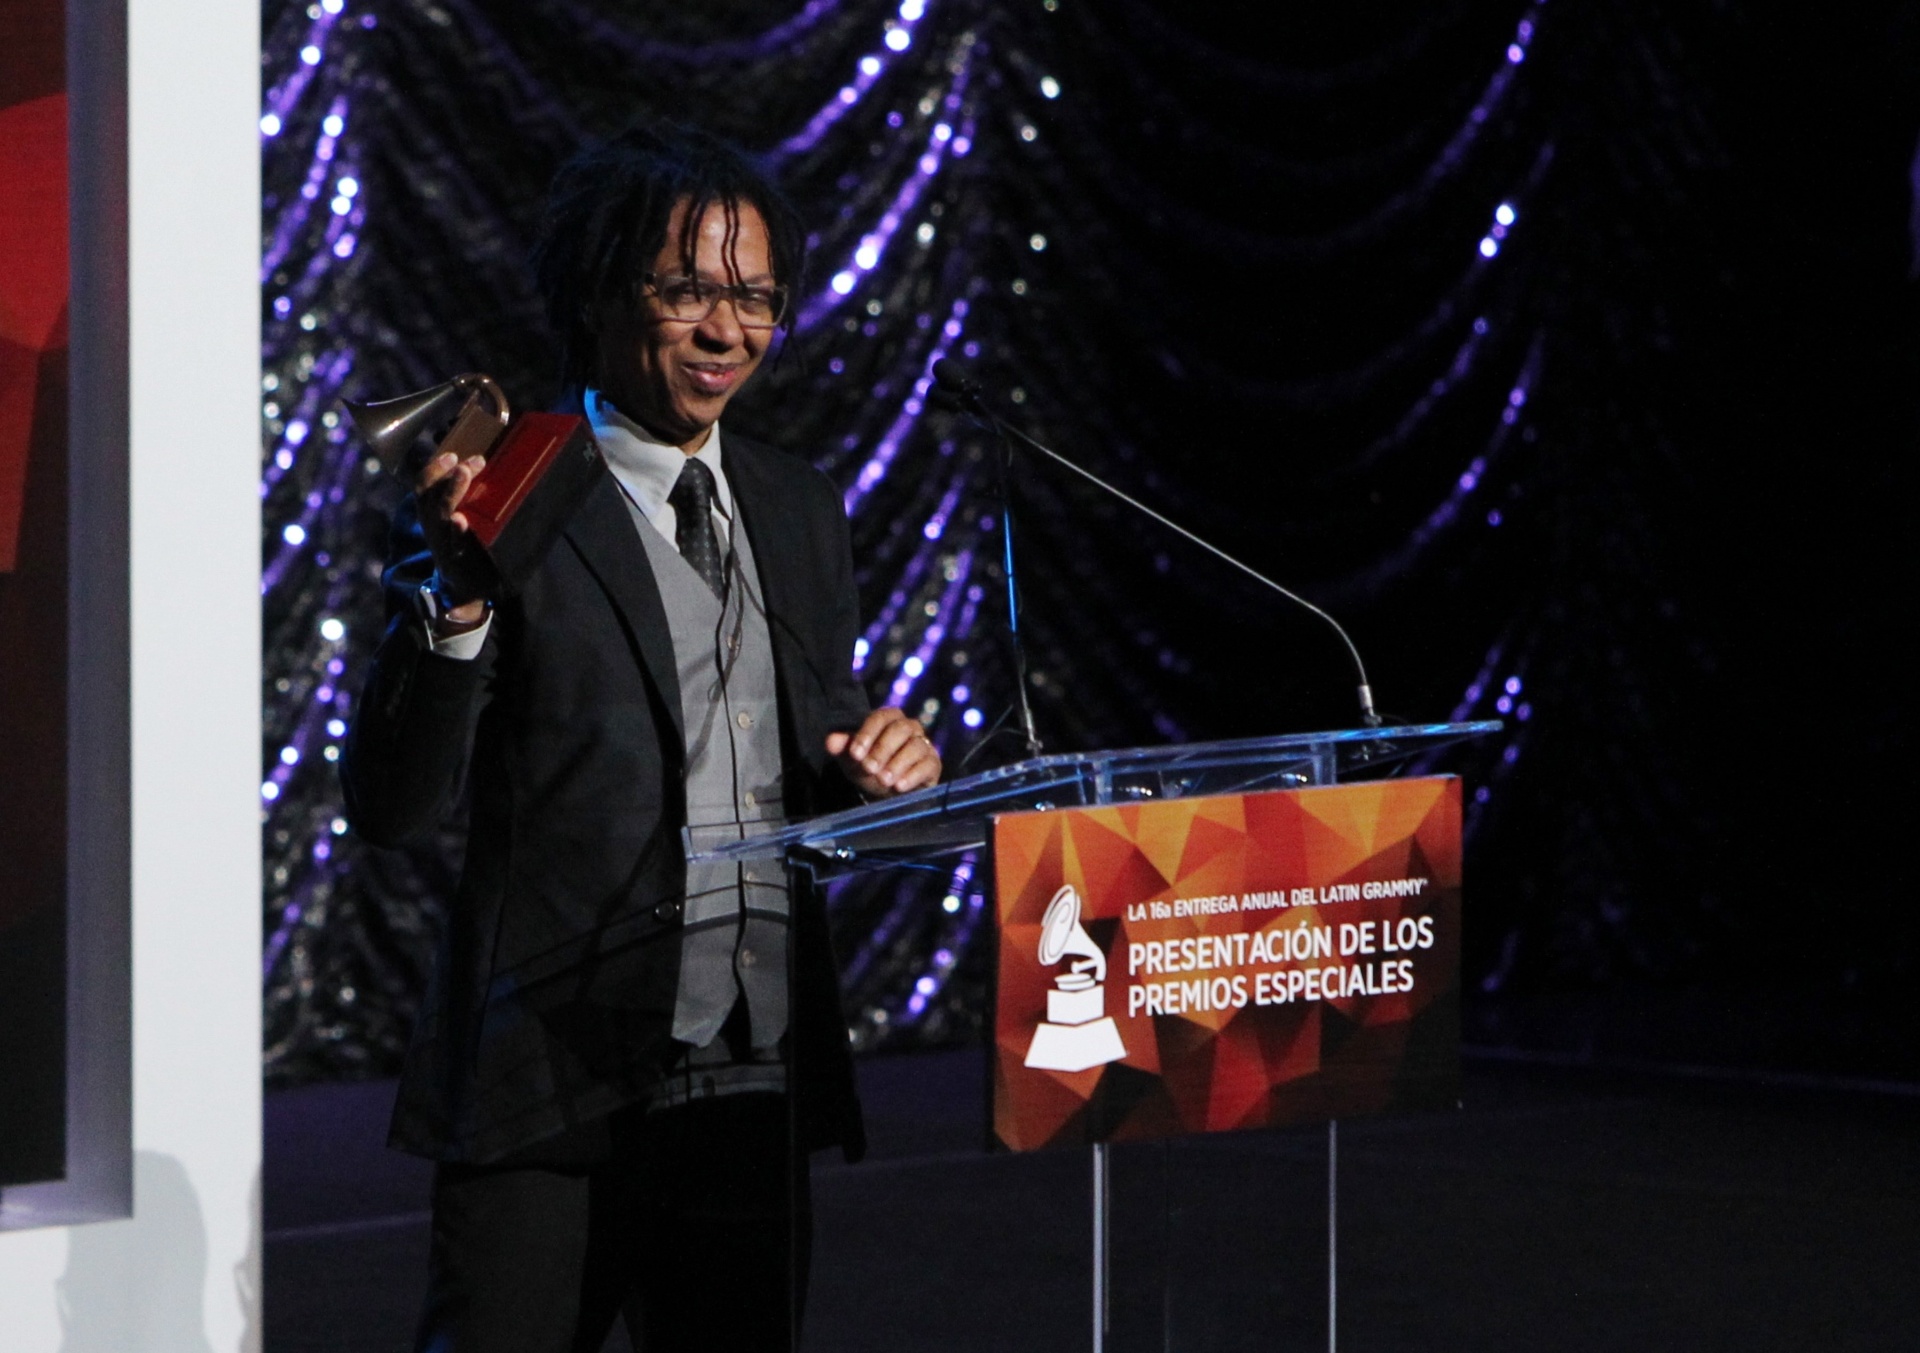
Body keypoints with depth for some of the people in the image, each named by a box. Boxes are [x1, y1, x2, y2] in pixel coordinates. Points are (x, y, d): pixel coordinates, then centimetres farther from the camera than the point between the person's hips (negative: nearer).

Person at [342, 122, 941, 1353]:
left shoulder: (803, 512, 13)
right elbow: (394, 811, -11)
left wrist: (886, 759, 0)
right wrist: (456, 605, -26)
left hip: (758, 1078, 6)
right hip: (554, 1075, -5)